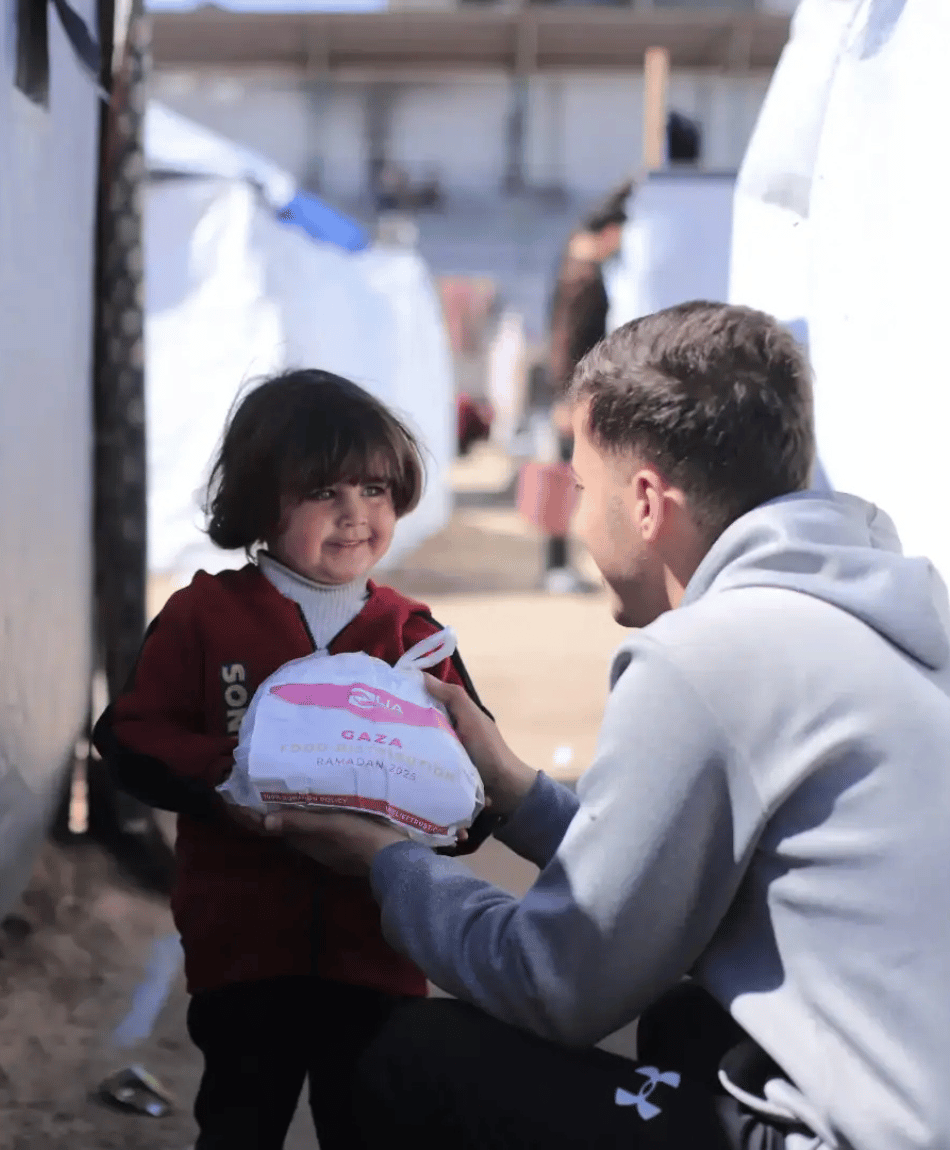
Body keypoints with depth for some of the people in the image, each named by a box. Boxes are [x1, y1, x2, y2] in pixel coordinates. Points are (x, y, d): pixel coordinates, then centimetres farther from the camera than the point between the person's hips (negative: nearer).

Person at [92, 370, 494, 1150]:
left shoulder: (412, 635, 3)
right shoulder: (204, 618, -1)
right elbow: (132, 738, -4)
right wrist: (225, 778, -21)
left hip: (375, 949, 1)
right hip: (244, 942, -1)